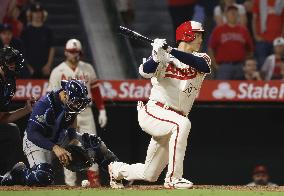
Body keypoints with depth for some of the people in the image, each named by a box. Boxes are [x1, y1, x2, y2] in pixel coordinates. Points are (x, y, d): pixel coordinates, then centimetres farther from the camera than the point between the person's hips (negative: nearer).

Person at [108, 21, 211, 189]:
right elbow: (145, 72, -22)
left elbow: (204, 66, -20)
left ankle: (117, 169, 41)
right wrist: (156, 57, -42)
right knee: (182, 124, -37)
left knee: (149, 175, 10)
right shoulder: (164, 58, -5)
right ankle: (173, 178, -32)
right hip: (153, 113, -5)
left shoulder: (201, 58, 4)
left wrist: (172, 52, -29)